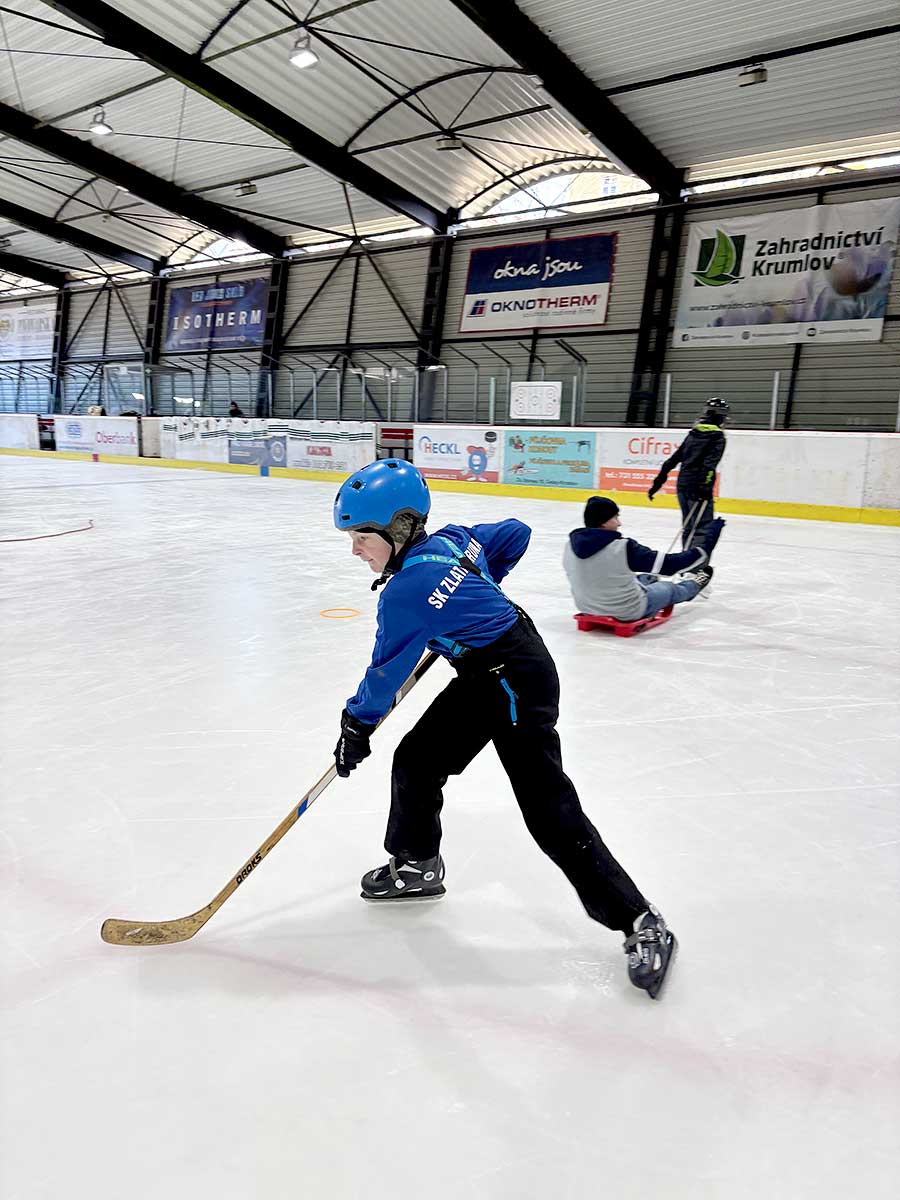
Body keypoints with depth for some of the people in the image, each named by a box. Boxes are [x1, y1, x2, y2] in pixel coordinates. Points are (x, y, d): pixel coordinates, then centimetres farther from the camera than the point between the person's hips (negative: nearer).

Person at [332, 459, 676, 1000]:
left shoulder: (405, 591, -23)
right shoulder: (449, 539, 1)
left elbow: (387, 672, -11)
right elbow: (515, 534, 16)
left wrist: (358, 723, 6)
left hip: (518, 683, -10)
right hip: (483, 677, 11)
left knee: (551, 813, -8)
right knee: (416, 762, 15)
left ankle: (642, 924, 1)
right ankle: (417, 866, 37)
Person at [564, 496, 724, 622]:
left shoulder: (571, 544, -12)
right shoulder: (623, 547, -29)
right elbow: (670, 564, -22)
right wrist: (706, 547, -11)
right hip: (628, 611, -5)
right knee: (669, 589, 24)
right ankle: (694, 585, 58)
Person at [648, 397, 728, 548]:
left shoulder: (694, 433, 17)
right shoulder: (717, 436, -4)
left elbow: (675, 458, 16)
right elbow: (709, 463, -19)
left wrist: (659, 479, 19)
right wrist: (705, 485, -27)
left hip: (683, 484, 8)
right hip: (697, 487, -8)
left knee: (689, 527, 16)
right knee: (703, 529, -11)